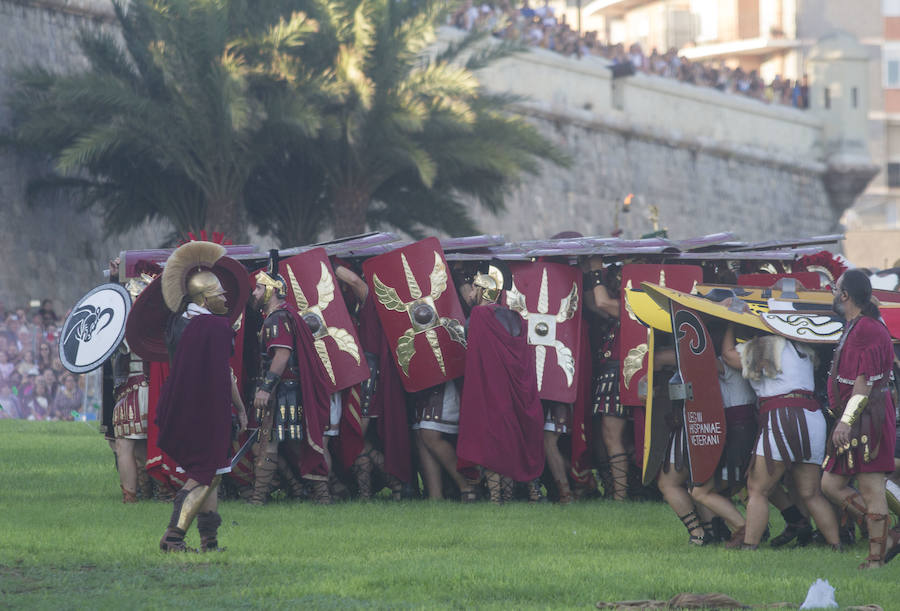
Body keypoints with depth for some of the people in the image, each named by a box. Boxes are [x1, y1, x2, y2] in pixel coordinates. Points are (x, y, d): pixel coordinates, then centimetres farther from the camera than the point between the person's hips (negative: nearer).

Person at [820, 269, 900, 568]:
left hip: (867, 419, -11)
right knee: (831, 484, 10)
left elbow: (865, 381, -21)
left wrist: (846, 420, -25)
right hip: (856, 423, 11)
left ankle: (876, 560, -3)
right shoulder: (855, 327, 18)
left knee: (871, 489, -6)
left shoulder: (867, 330, -15)